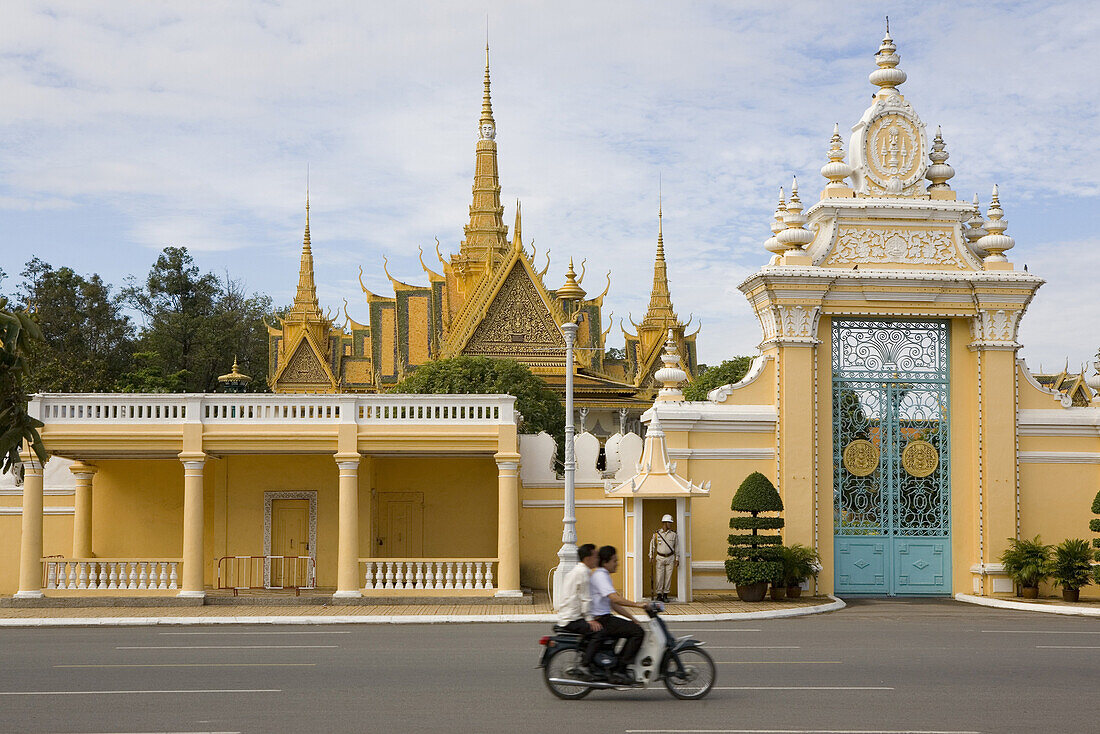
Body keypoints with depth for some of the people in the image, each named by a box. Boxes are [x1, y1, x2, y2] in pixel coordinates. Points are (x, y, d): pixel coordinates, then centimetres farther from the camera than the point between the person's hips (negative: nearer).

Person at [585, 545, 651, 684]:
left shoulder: (604, 576, 20)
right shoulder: (600, 575, -13)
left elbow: (614, 605, 22)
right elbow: (615, 598, -27)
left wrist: (633, 619, 17)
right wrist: (638, 605, -25)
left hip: (605, 618, 10)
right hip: (601, 620, -10)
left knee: (634, 628, 15)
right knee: (637, 632, -16)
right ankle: (619, 671, -15)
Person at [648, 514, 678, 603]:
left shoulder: (673, 534, 0)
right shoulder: (657, 533, -3)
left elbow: (676, 547, 7)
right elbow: (652, 543, 13)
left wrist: (677, 559, 3)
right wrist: (651, 555, 12)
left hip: (670, 558, 1)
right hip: (660, 558, -1)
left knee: (668, 577, 1)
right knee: (659, 576, -4)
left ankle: (665, 595, 8)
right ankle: (659, 595, 5)